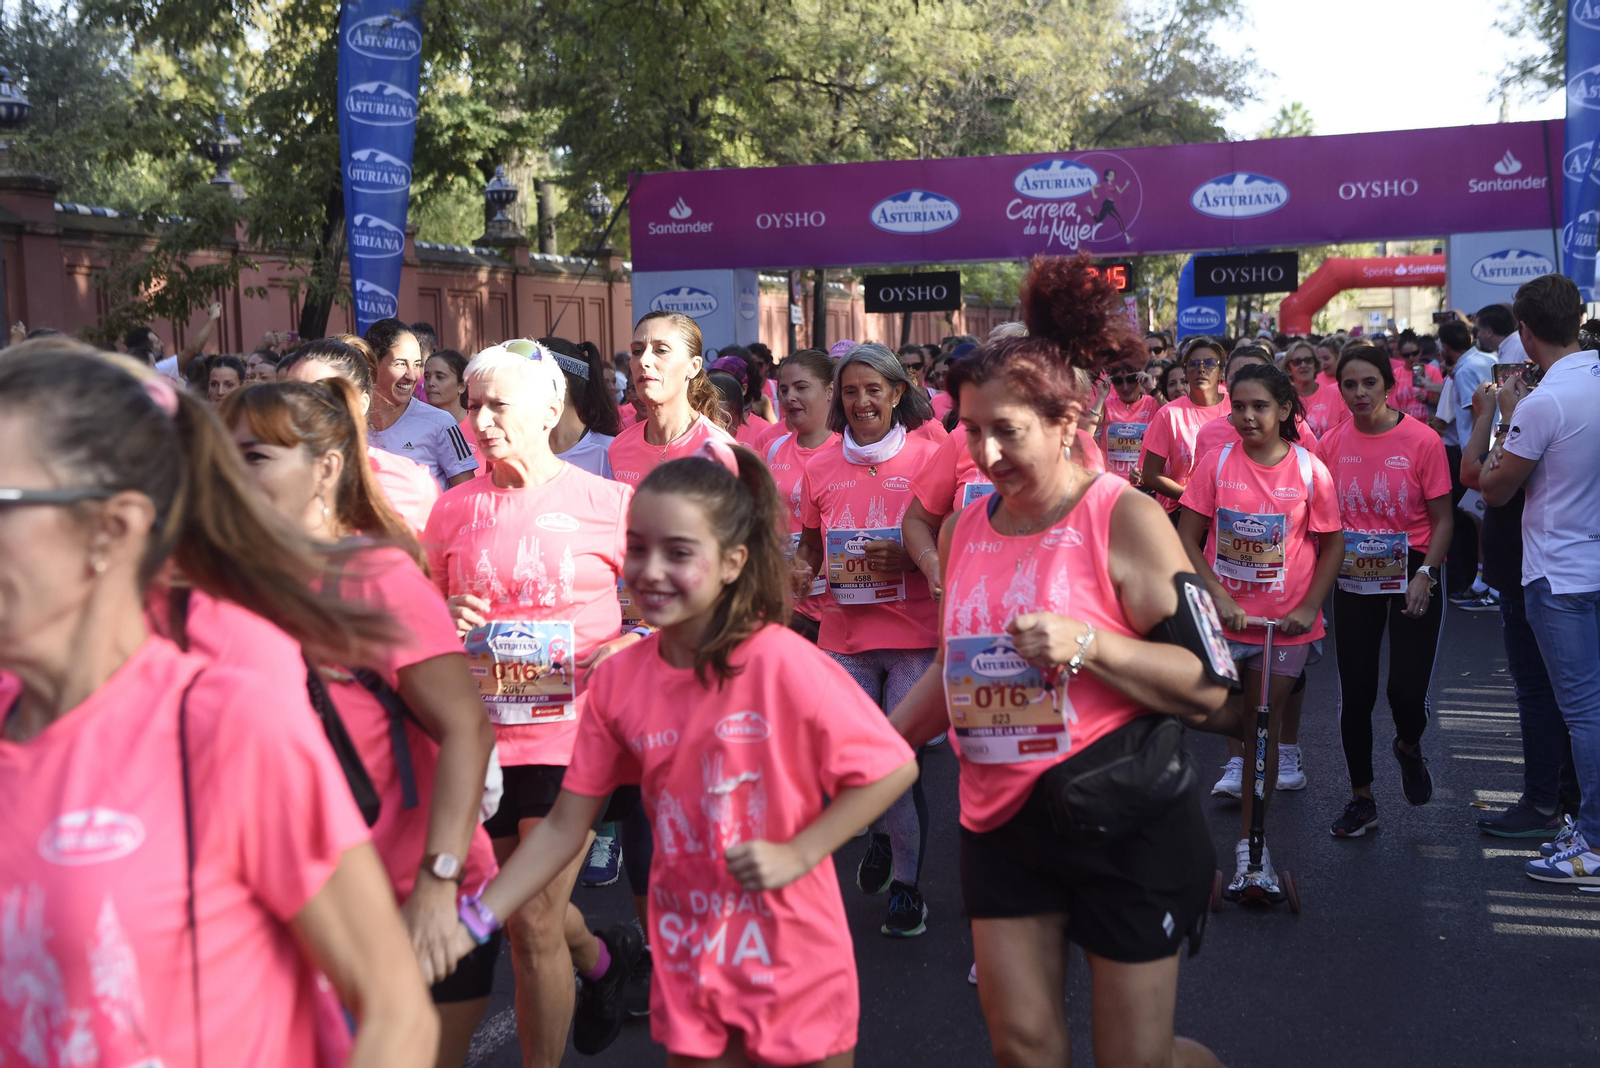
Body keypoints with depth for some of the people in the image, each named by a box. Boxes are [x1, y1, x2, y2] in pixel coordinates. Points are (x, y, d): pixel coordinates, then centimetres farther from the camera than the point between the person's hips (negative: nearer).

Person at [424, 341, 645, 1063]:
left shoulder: (607, 503, -3)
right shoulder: (453, 510, 6)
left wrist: (632, 645, -14)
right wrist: (445, 621, -7)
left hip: (570, 735, -4)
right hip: (482, 737, 4)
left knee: (533, 924, -6)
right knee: (520, 908, 18)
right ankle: (604, 957, 51)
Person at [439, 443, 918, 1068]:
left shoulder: (782, 664, -19)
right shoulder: (617, 679, -6)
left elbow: (894, 769, -13)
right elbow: (564, 825, 1)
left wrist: (795, 854, -19)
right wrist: (474, 923, -4)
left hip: (794, 963, -3)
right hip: (688, 966, 3)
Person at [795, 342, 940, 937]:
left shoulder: (927, 458, -3)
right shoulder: (820, 468, 6)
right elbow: (810, 550, 17)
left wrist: (910, 559, -17)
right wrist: (801, 571, -5)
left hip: (914, 633, -3)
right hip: (844, 633, 3)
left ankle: (908, 882, 17)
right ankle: (885, 830, 36)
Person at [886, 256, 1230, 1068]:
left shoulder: (1124, 520, -13)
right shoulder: (963, 529, 3)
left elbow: (1212, 685, -14)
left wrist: (1086, 642, -26)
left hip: (1120, 819, -5)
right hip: (1000, 818, 5)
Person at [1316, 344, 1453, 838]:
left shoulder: (1422, 441, -9)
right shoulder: (1331, 444, -1)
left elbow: (1442, 519, -5)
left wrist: (1425, 575, -16)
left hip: (1413, 575, -2)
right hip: (1353, 580, 3)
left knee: (1407, 690, -9)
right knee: (1356, 693, 5)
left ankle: (1408, 747, 28)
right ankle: (1361, 800, 22)